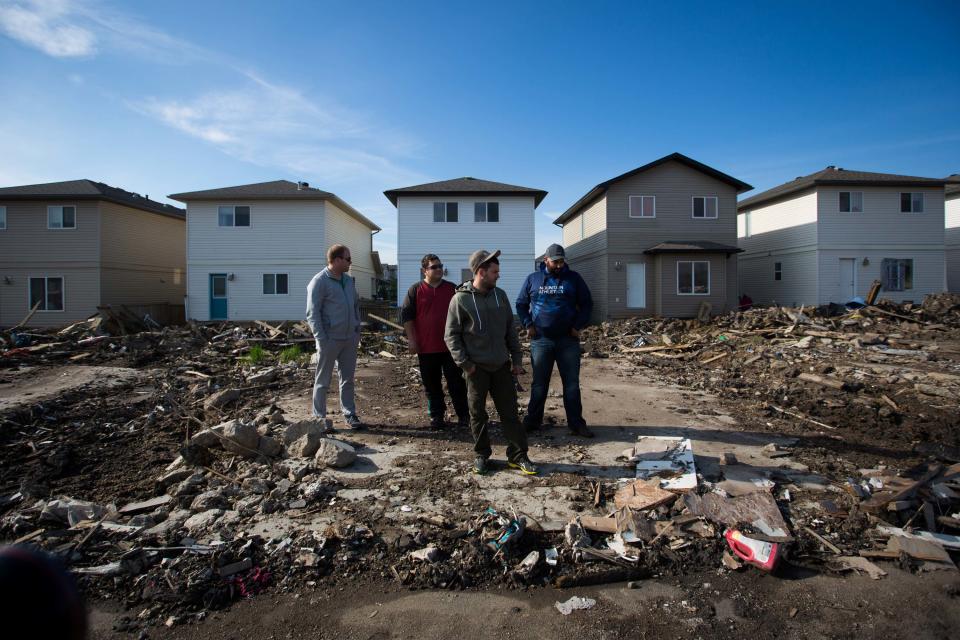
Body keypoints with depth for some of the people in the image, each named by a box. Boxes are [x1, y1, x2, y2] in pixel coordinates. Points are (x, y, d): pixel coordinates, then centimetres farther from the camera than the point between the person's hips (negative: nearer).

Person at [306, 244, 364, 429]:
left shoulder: (349, 281, 11)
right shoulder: (319, 282, -10)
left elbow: (356, 305, 20)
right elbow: (312, 314, -13)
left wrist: (357, 330, 13)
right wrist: (321, 339, -17)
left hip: (350, 339, 7)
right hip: (329, 339, -6)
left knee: (347, 379, 13)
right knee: (322, 381, 6)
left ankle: (350, 414, 22)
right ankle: (320, 417, 16)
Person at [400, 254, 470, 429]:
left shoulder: (452, 289, 7)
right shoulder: (415, 290, 2)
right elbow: (406, 316, 1)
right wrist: (412, 340, -5)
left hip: (450, 346, 1)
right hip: (426, 348, 0)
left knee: (456, 382, 3)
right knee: (431, 384, 8)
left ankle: (463, 415, 14)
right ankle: (436, 416, 21)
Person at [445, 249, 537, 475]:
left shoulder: (500, 295, 7)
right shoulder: (461, 299, -7)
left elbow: (510, 330, 12)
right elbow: (451, 335, -5)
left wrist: (516, 359, 9)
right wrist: (464, 363, -12)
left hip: (501, 365, 4)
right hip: (477, 367, -3)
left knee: (510, 412, 7)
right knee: (478, 414, 8)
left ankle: (518, 456, 16)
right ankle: (481, 455, 24)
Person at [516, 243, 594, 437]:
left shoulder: (573, 278, 4)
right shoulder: (533, 279, 6)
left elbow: (587, 304, 7)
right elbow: (521, 304, 12)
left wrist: (578, 326, -4)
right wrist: (528, 325, -1)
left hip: (568, 341, 0)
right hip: (540, 341, 0)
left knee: (572, 384, 6)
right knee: (539, 384, 10)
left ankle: (576, 423, 16)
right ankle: (533, 420, 23)